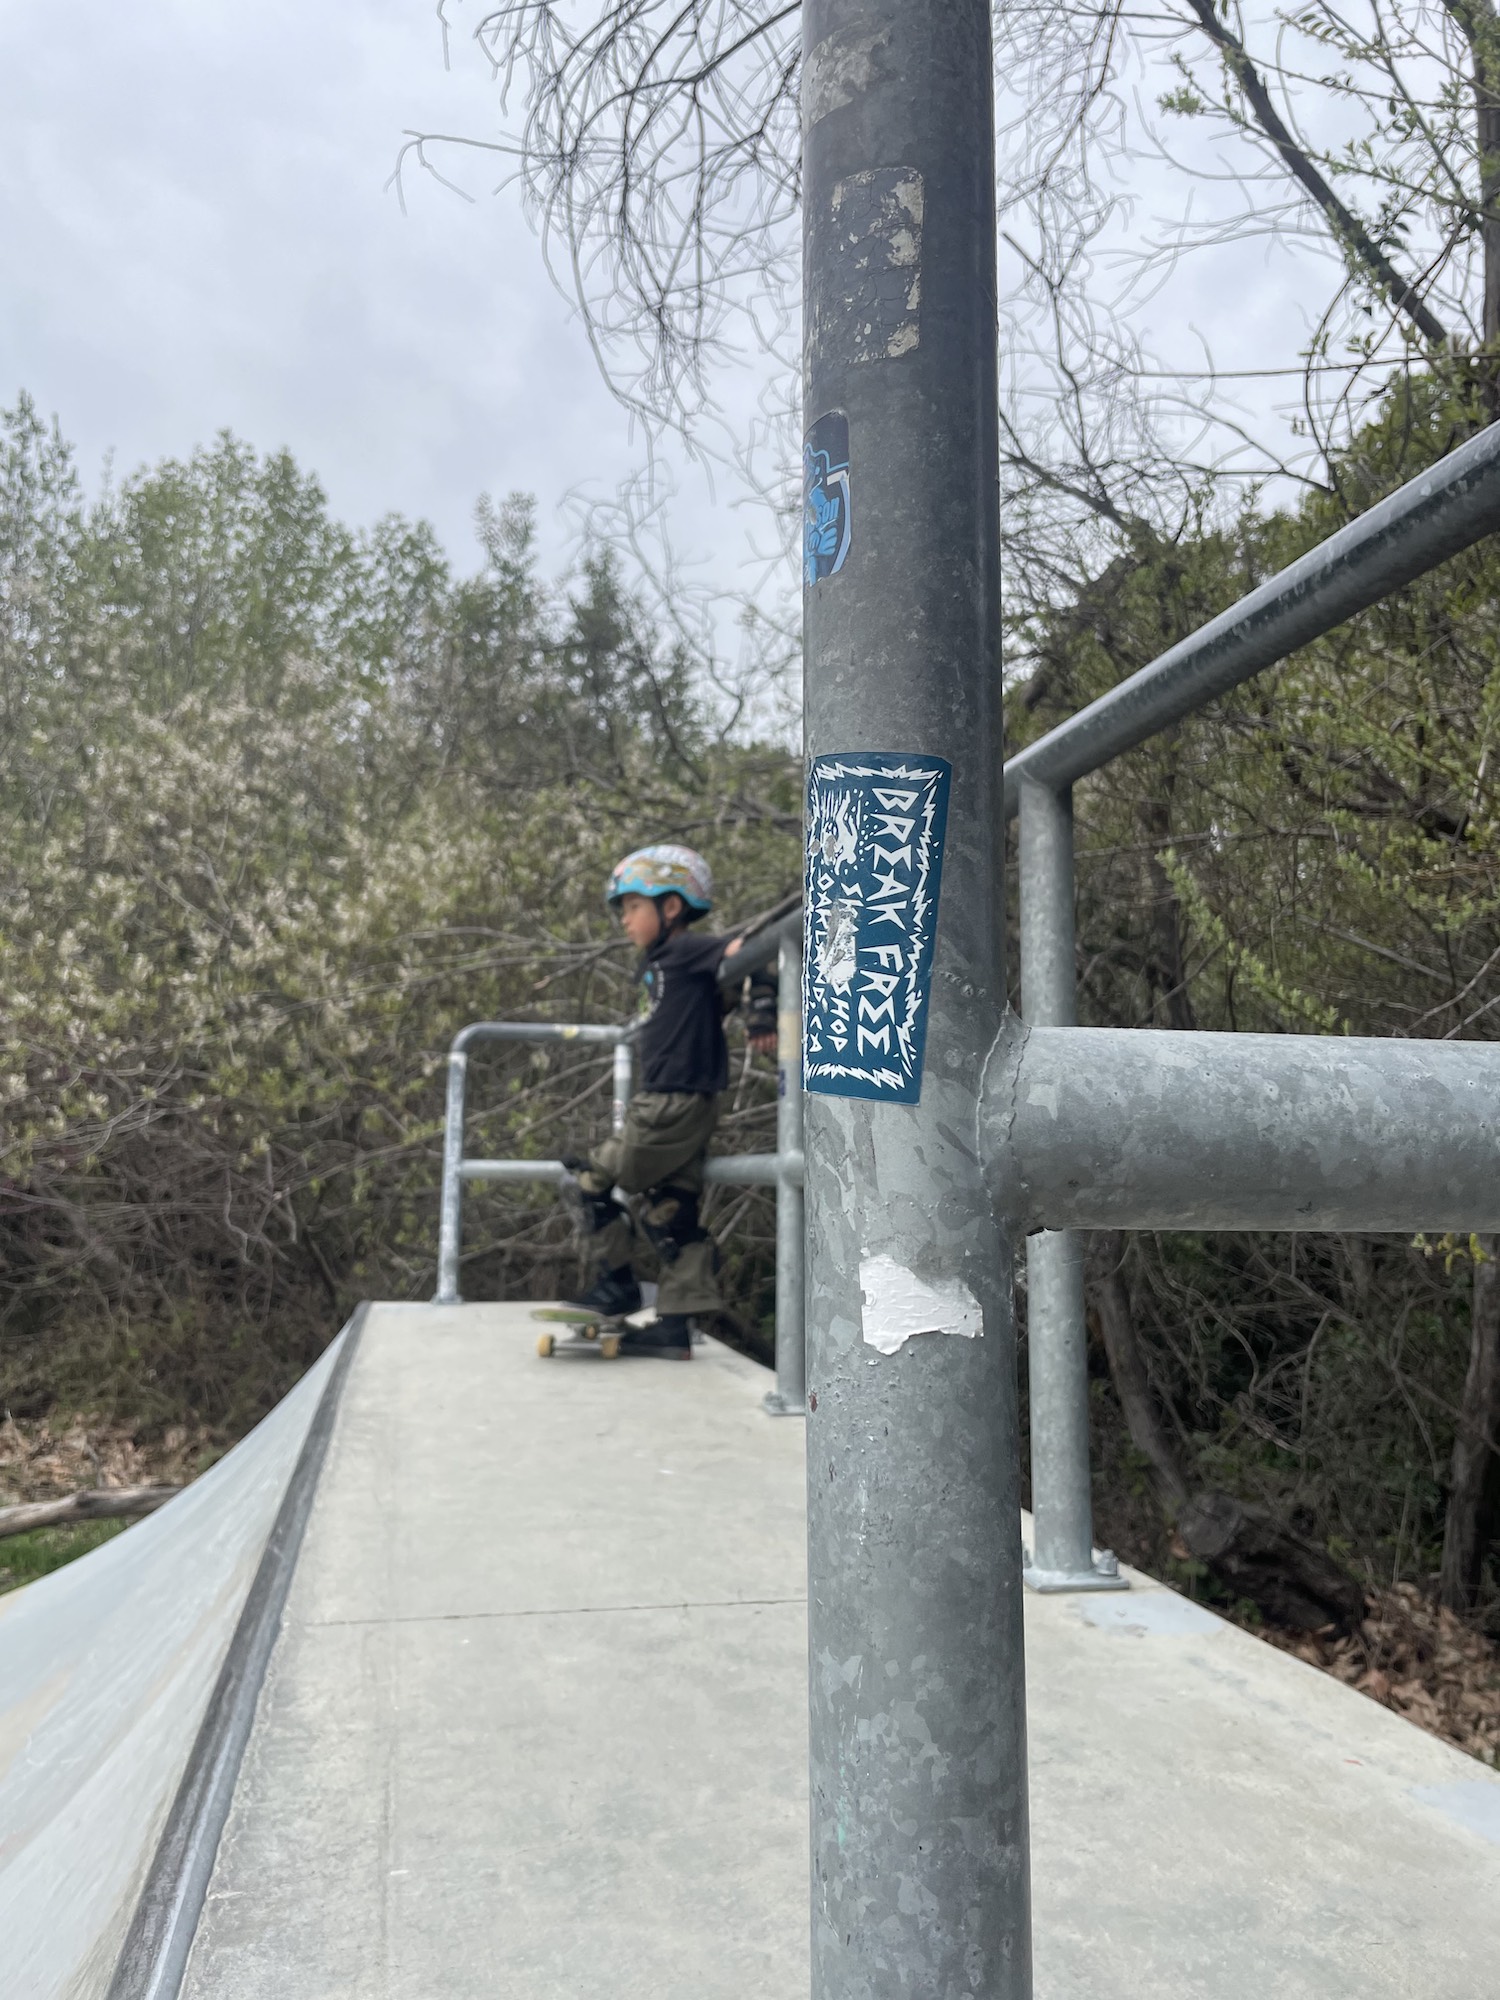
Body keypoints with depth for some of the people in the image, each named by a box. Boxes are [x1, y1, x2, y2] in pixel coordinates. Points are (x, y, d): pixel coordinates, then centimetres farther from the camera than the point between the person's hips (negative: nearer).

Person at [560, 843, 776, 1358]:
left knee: (590, 1181, 2)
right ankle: (675, 1327, 13)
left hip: (672, 1104, -9)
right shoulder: (662, 964, 16)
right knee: (670, 1215, 10)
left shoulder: (684, 951, -10)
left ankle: (618, 1286, 13)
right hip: (686, 1106, 9)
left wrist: (763, 1005, -23)